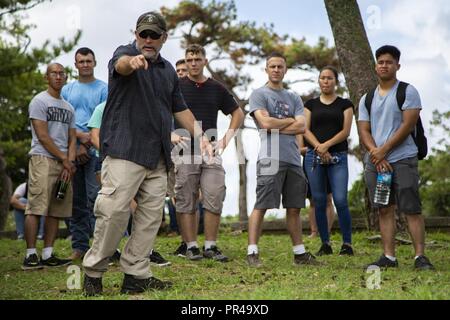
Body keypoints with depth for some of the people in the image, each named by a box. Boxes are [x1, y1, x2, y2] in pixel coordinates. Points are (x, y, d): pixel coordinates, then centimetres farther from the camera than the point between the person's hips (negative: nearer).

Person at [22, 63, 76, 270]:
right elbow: (43, 136, -8)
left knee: (56, 211, 4)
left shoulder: (68, 107, 21)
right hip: (42, 159, -7)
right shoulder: (40, 101, 0)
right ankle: (30, 255, -11)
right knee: (36, 208, -11)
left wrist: (70, 162, -1)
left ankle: (48, 255, 7)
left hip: (64, 163, 7)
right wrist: (64, 159, -7)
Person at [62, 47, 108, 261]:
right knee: (76, 200, 5)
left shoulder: (103, 89, 6)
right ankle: (79, 246, 10)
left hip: (95, 149, -4)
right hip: (72, 150, 4)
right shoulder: (67, 90, 16)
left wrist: (86, 146, -10)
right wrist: (81, 135, -9)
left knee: (95, 197, -11)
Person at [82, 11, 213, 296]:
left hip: (158, 156, 7)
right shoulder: (125, 53, 1)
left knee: (151, 216, 3)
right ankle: (93, 271, 1)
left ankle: (136, 275, 8)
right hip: (125, 151, -7)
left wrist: (200, 135, 14)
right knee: (114, 211, -12)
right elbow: (121, 65, -25)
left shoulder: (168, 70, 20)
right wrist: (133, 61, -50)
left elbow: (180, 109, 26)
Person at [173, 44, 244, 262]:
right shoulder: (176, 86, 3)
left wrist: (227, 138, 9)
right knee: (186, 203, 0)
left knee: (214, 200, -2)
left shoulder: (216, 88, 11)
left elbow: (238, 114, 20)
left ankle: (211, 246, 6)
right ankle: (191, 246, 7)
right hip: (184, 152, -2)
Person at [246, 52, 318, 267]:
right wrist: (290, 121, 3)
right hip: (270, 159, -6)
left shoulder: (294, 98, 20)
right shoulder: (259, 95, 4)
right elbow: (265, 122, -11)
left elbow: (301, 127, 5)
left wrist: (275, 127, -5)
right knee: (261, 206, -8)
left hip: (293, 160, 6)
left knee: (294, 208, 9)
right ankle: (252, 252, -7)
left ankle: (299, 253, 15)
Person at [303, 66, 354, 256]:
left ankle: (347, 243, -1)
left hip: (338, 157, -2)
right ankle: (325, 244, 10)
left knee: (340, 200, -11)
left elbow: (345, 131, -1)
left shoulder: (345, 104, 9)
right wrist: (319, 147, -12)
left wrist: (327, 145, -14)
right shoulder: (311, 104, 13)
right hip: (314, 157, 2)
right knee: (319, 201, 2)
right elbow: (306, 130, 4)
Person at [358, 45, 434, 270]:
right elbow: (364, 130, 8)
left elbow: (408, 125, -9)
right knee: (385, 209, 5)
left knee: (411, 209, -7)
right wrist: (376, 154, -9)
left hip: (402, 159, -5)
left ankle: (420, 256, -6)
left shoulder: (407, 92, 0)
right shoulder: (366, 99, 15)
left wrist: (384, 150, -12)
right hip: (375, 161, 5)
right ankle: (389, 256, 9)